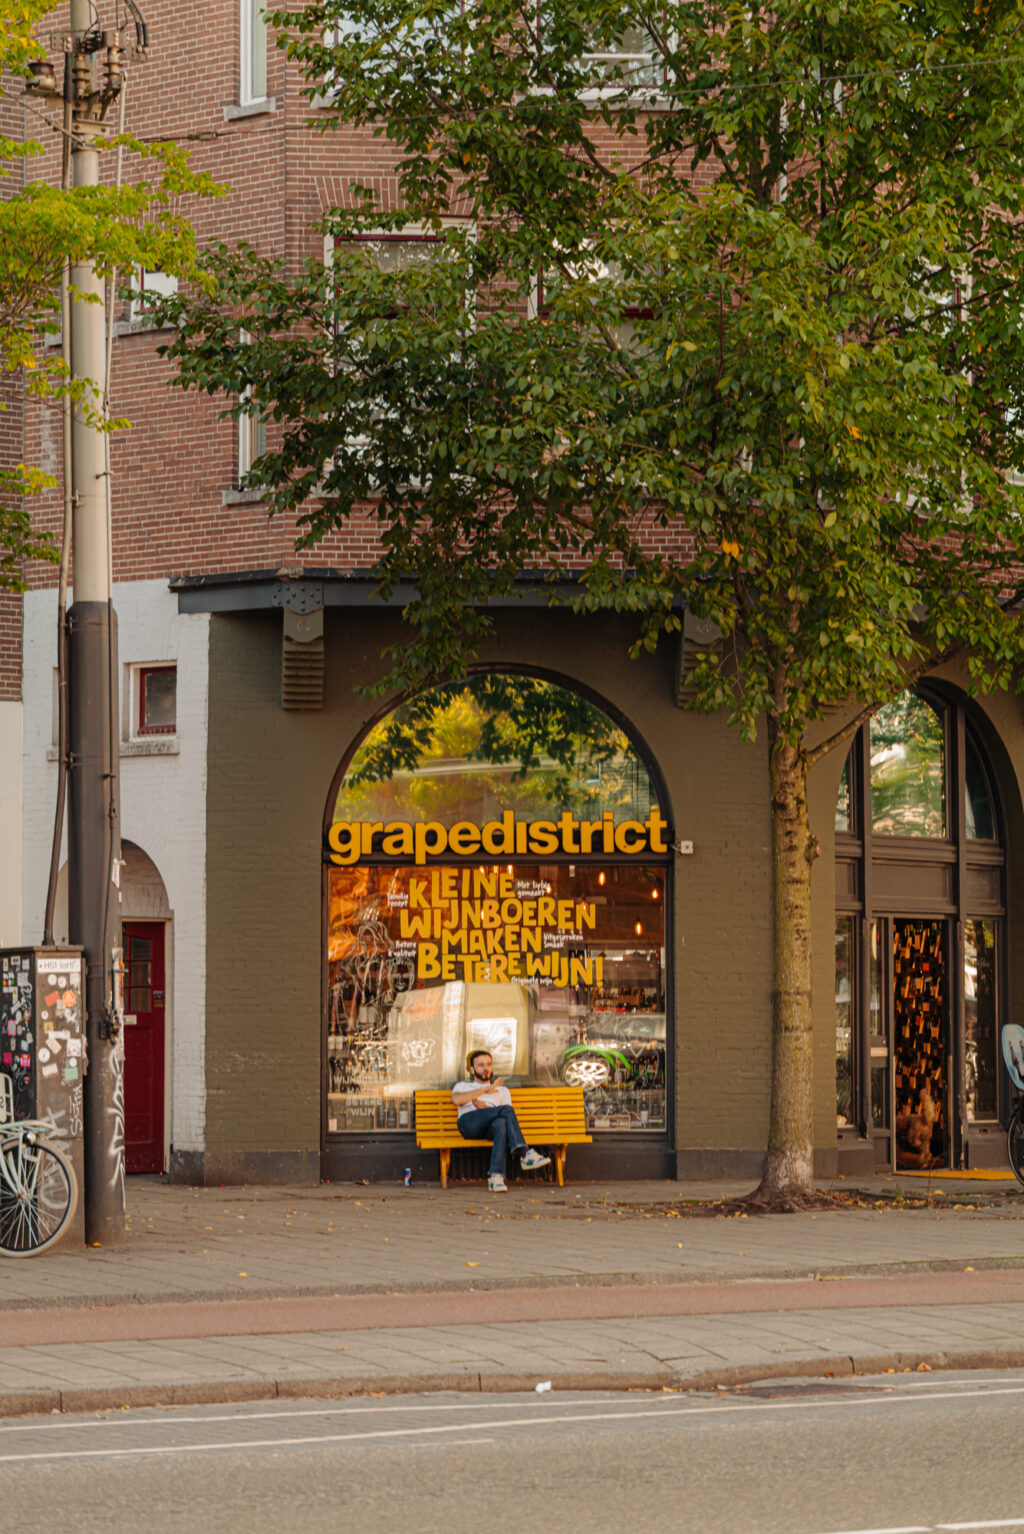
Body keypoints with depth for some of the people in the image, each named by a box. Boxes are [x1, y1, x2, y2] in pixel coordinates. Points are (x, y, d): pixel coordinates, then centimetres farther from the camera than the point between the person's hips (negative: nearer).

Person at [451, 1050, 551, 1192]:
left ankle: (496, 1176, -54)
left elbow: (509, 1117, 15)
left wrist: (485, 1107, -3)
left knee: (501, 1124, -40)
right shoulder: (462, 1086, 30)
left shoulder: (502, 1090, 34)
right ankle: (525, 1155, -39)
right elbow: (457, 1099, 3)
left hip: (489, 1128, 2)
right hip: (468, 1124, -2)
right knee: (507, 1110, -28)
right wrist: (486, 1089, 4)